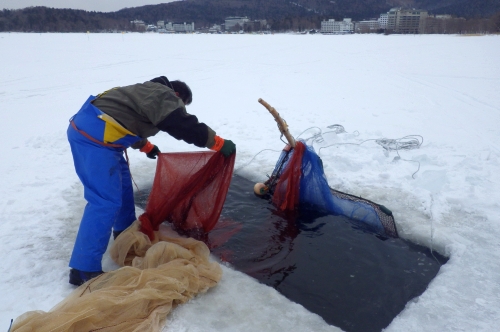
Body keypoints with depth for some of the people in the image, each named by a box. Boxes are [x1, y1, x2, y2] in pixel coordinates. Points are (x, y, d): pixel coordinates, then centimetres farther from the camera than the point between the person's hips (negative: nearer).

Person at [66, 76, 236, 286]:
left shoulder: (148, 92, 28)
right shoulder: (164, 96, -2)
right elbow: (185, 126, -12)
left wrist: (146, 147, 53)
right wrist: (220, 143, -4)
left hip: (87, 128, 11)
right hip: (94, 135, -11)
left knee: (121, 180, 24)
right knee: (105, 202, -11)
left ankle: (125, 230, 41)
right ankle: (84, 270, -7)